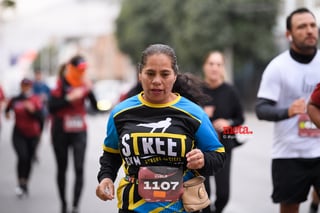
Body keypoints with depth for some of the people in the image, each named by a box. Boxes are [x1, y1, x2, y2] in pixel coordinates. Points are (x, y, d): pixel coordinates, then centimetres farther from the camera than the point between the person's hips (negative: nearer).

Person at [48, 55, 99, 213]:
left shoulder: (84, 85, 2)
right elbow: (51, 107, -16)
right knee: (62, 169, 11)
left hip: (79, 133, 2)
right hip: (61, 133, -1)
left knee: (79, 169, -11)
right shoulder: (60, 85, -8)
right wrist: (69, 99, -24)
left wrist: (89, 91, -15)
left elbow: (95, 106, -2)